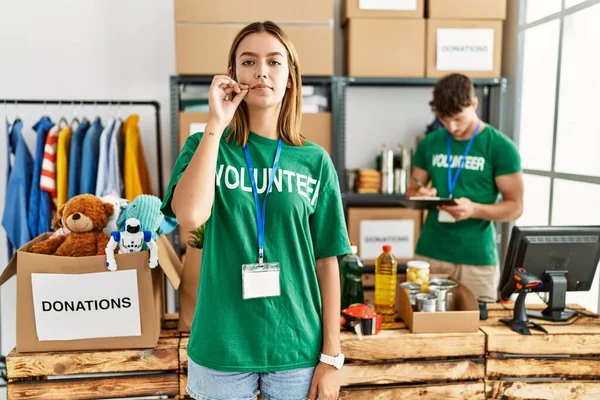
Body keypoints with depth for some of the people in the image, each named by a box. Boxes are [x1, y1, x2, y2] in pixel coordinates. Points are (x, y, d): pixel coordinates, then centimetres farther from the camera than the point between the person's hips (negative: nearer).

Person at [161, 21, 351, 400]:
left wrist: (331, 355, 0)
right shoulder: (206, 146, -2)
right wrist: (216, 125, -17)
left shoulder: (314, 160, -2)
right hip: (220, 347, 0)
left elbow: (327, 261, 0)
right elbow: (190, 215, -23)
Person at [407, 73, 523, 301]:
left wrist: (474, 209, -22)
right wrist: (420, 196, -11)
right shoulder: (429, 144, 5)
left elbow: (515, 207, -4)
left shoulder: (501, 148, -5)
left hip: (477, 258, -2)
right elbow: (412, 192, 12)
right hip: (429, 253, 3)